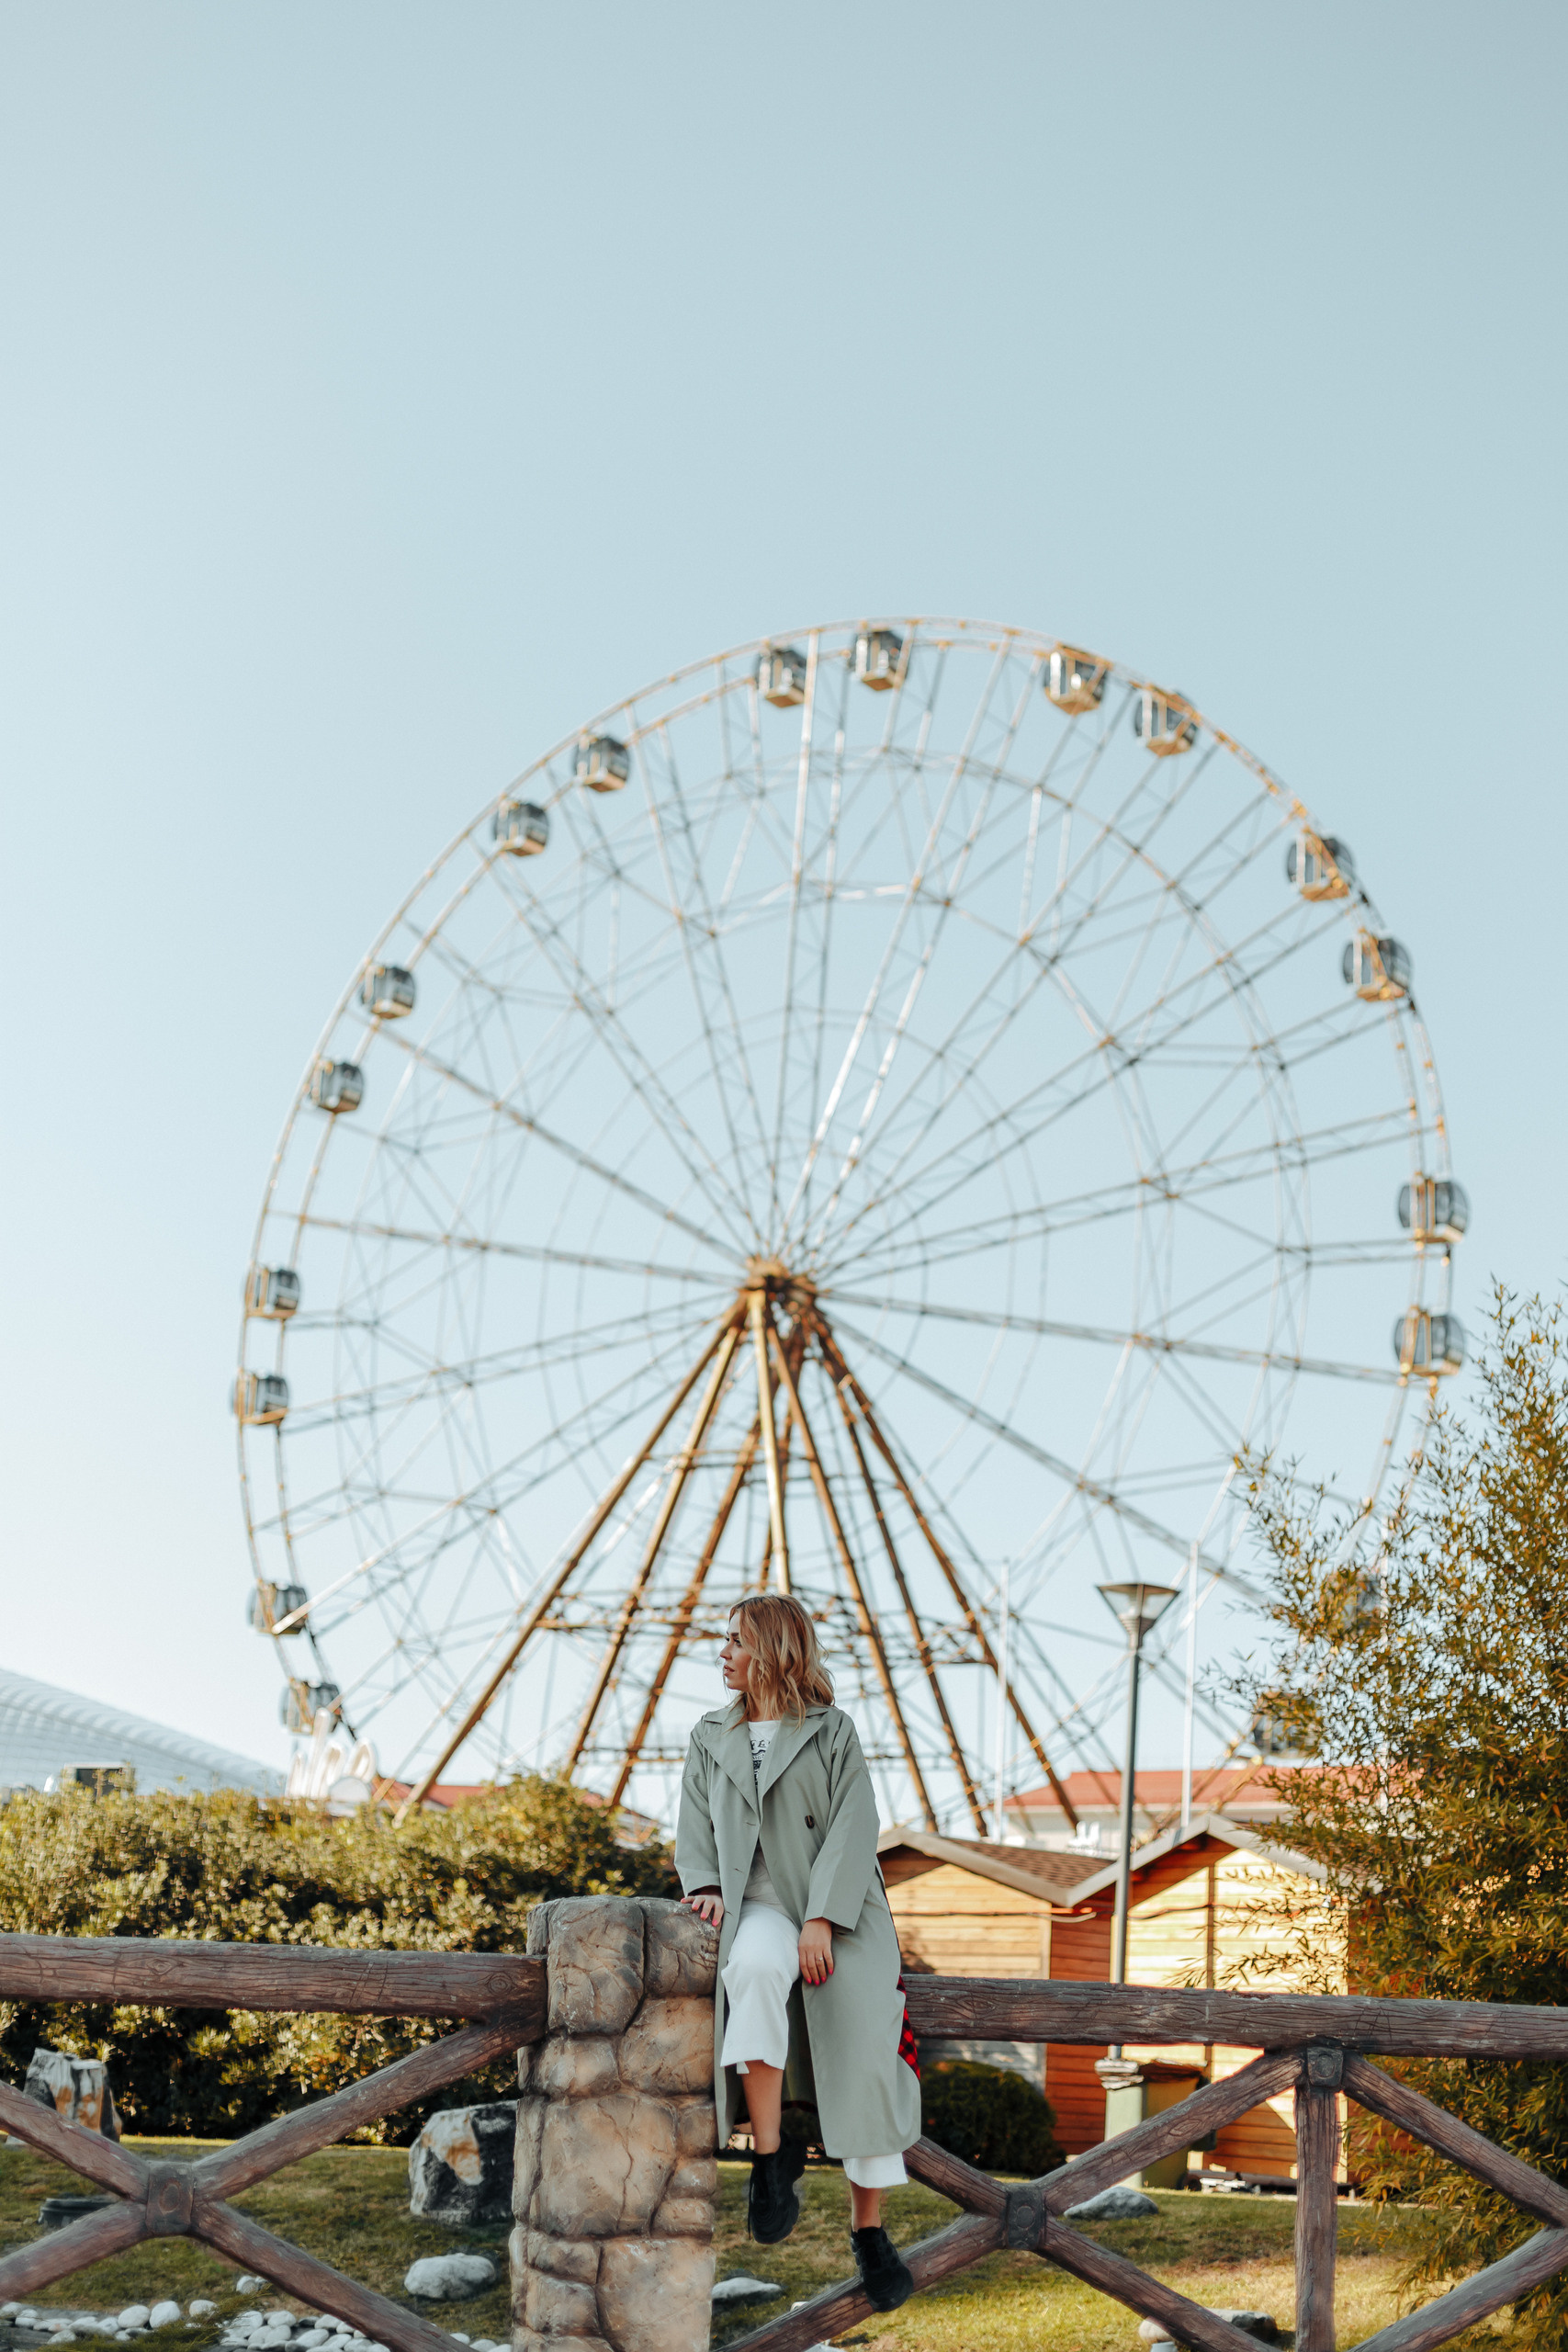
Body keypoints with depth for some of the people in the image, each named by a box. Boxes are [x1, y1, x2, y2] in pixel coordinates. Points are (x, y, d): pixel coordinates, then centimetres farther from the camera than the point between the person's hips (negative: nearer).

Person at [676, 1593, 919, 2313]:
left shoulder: (831, 1732, 5)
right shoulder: (711, 1739, 16)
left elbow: (854, 1828, -4)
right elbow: (695, 1829, 13)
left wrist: (822, 1919, -16)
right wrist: (705, 1888, -8)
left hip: (838, 1913, -1)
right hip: (758, 1907, 1)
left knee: (865, 2060, -9)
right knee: (755, 1969, -35)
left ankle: (869, 2230, 8)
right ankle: (771, 2152, -28)